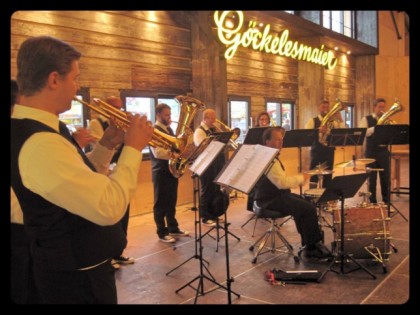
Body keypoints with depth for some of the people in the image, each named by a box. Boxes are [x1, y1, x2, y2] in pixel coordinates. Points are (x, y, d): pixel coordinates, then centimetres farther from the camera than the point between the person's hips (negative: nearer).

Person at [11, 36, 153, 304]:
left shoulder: (37, 129, 3)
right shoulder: (40, 143, -30)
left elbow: (83, 179, 12)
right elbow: (110, 208, -32)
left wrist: (106, 145, -1)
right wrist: (133, 148, -20)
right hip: (77, 277, -9)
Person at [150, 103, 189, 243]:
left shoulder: (169, 129, 15)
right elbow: (158, 153, -24)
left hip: (172, 169, 8)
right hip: (161, 171, -8)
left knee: (171, 201, 16)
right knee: (161, 203, 1)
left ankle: (173, 228, 27)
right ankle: (162, 233, 9)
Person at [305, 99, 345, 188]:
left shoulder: (333, 121, 11)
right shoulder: (312, 121, 2)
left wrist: (340, 120, -13)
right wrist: (318, 130, -31)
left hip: (329, 151, 4)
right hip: (316, 151, -3)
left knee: (327, 176, 7)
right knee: (314, 176, -6)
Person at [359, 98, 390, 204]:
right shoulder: (366, 119, 0)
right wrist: (376, 127, -23)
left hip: (384, 152, 3)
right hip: (371, 153, -3)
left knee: (385, 178, 6)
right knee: (372, 179, 4)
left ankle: (386, 201, 16)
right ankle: (372, 202, 13)